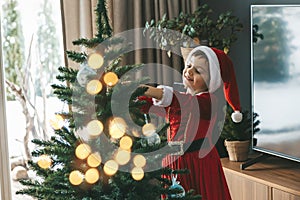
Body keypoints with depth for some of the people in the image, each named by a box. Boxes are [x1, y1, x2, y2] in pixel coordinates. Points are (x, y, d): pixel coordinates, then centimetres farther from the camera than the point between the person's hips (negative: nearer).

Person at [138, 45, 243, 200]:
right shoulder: (176, 99, 15)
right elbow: (149, 104, 3)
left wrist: (155, 92, -42)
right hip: (173, 163, 6)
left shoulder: (211, 101, -8)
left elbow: (190, 103, -28)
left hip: (201, 163, -6)